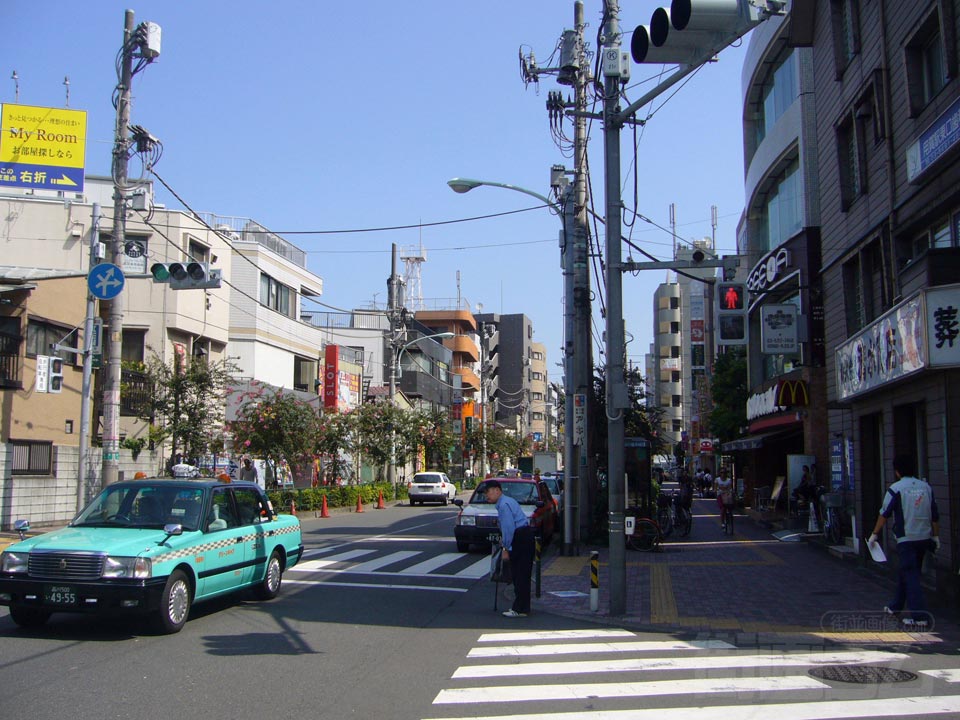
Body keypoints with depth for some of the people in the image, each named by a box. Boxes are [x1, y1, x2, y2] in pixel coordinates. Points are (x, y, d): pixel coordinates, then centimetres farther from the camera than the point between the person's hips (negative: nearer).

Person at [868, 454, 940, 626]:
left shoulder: (895, 489, -9)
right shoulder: (926, 487, 6)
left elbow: (884, 514, -7)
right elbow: (935, 515, 10)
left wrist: (874, 534, 3)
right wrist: (935, 536, 20)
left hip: (906, 539, -6)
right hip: (924, 538, 6)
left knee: (910, 576, -5)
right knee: (904, 572, 19)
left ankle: (919, 616, -11)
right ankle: (896, 606, 32)